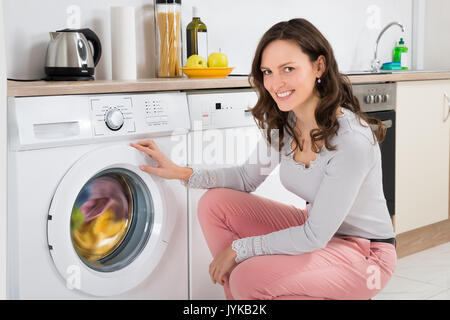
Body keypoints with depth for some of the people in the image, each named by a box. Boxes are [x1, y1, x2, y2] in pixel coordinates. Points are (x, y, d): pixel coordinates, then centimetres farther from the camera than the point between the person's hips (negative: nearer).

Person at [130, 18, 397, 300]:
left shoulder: (352, 140, -29)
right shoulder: (281, 123, -6)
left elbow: (315, 236, -25)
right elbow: (249, 177, 8)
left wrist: (239, 249, -17)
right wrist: (182, 173, -4)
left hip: (365, 252, -7)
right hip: (316, 229, 7)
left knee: (249, 278, -27)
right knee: (215, 203, -7)